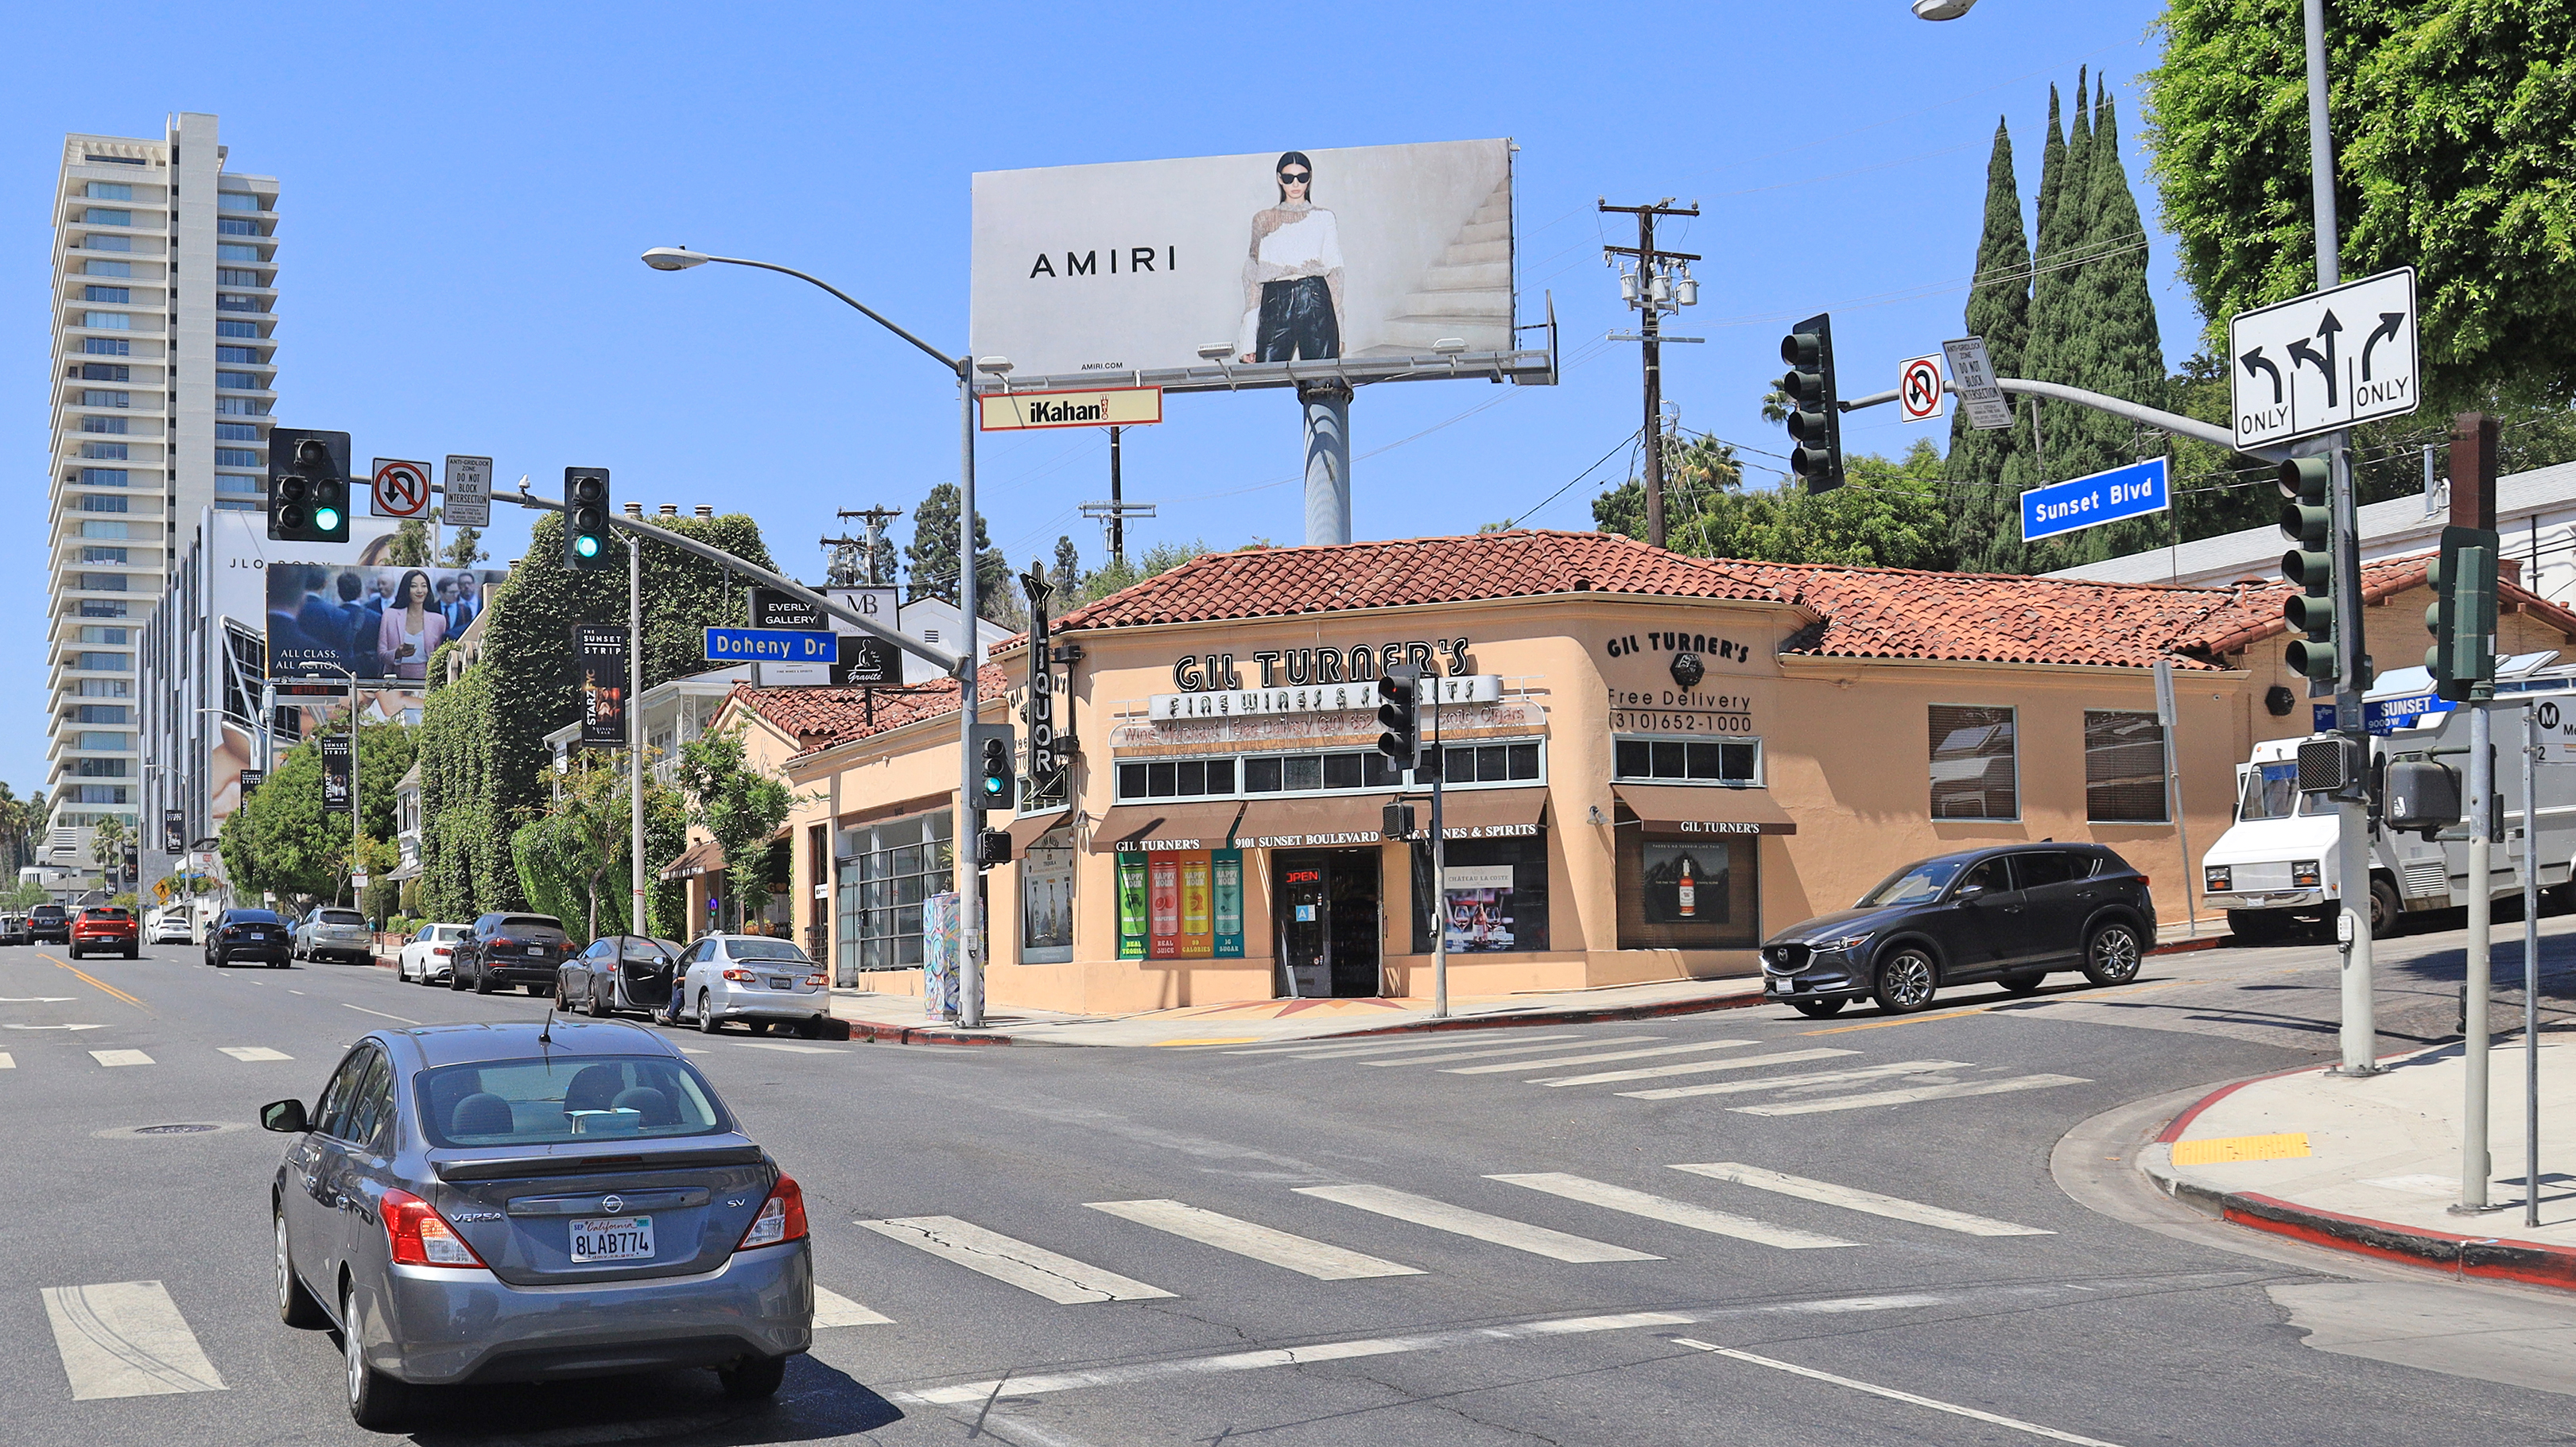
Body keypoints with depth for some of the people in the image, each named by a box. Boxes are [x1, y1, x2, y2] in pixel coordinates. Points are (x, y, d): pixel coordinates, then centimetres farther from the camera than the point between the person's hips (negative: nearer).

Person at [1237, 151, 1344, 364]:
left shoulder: (1324, 218, 13)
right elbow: (1254, 278, 11)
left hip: (1316, 301, 0)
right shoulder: (1264, 221, 14)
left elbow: (1334, 273, 10)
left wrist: (1339, 331, 3)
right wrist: (1249, 341, 5)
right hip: (1275, 304, 0)